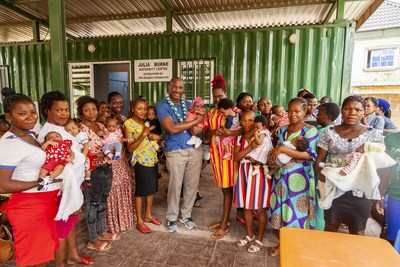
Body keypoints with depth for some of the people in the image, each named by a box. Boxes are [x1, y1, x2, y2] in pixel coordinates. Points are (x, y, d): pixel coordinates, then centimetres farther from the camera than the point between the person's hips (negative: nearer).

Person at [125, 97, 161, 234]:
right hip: (141, 161, -7)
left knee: (152, 188, 14)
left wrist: (154, 136, 4)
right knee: (141, 191, 3)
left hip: (152, 159, 7)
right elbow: (129, 148, -17)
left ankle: (148, 215, 31)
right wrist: (143, 135, -25)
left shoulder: (144, 122, 11)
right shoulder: (128, 124, -11)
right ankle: (139, 221, 18)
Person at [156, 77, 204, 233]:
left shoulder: (188, 104, 12)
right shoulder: (162, 105, -4)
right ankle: (172, 218, 25)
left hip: (195, 149, 5)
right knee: (175, 186, 4)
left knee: (192, 184, 12)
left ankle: (186, 215, 31)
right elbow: (171, 128, -18)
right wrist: (195, 121, -13)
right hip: (175, 151, -4)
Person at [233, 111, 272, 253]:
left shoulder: (263, 137, -8)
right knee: (246, 205, 15)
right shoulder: (240, 138, 6)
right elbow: (236, 157, -8)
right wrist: (250, 147, -18)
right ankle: (250, 235, 35)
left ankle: (259, 239, 24)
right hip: (244, 173, 5)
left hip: (258, 173, -5)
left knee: (260, 208, 6)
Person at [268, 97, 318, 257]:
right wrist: (272, 159, -6)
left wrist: (282, 149, -24)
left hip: (299, 178, -5)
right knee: (282, 208, 14)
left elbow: (308, 155, -19)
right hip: (280, 175, 5)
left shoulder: (310, 130, -8)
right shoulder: (282, 130, 8)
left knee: (297, 211, 7)